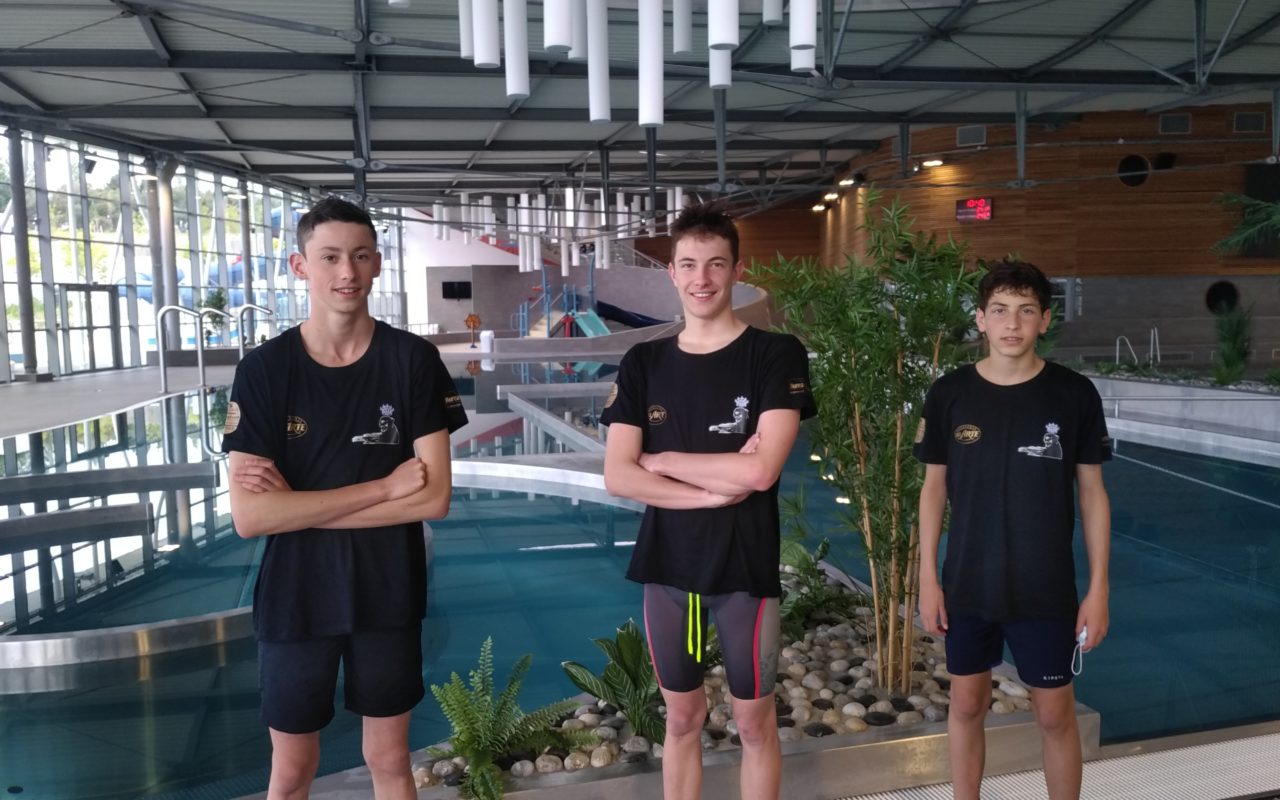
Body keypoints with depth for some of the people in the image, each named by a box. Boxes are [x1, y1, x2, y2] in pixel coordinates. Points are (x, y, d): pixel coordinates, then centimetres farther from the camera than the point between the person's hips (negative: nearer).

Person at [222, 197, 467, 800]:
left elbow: (434, 497, -14)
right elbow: (249, 516, -17)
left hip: (388, 594, 0)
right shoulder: (263, 370, -9)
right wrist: (383, 486, -20)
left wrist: (300, 507, -17)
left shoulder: (412, 360, -8)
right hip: (295, 597, 0)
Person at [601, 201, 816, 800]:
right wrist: (713, 489, -16)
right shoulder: (643, 364, 2)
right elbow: (617, 476, -6)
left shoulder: (776, 355, -8)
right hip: (666, 567, 3)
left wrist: (660, 460, -10)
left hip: (745, 568, -3)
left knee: (754, 720, 12)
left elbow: (761, 470, -20)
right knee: (682, 717, 16)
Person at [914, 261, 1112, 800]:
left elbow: (1091, 492, -1)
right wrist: (927, 577, 0)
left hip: (1046, 588, -1)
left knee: (1055, 714, 10)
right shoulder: (949, 394, -4)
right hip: (967, 584, 1)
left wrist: (1099, 587, -3)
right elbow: (934, 487, 2)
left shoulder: (1074, 395, -7)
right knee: (966, 704, 13)